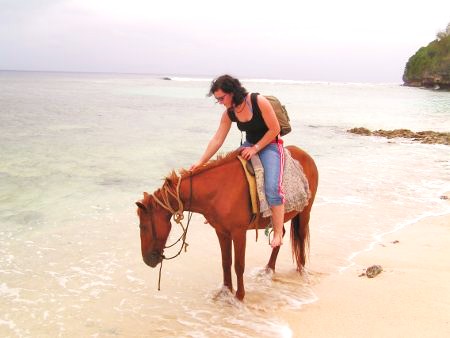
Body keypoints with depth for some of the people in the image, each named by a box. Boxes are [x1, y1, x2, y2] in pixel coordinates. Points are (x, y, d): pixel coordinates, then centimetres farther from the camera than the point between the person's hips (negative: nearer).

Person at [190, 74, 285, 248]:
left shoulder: (259, 101, -22)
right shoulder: (229, 113, -5)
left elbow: (275, 129, -19)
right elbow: (217, 139, -4)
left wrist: (255, 148, -19)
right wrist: (201, 162, -10)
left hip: (270, 145, -7)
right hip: (249, 145, 7)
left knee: (272, 188, -24)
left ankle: (278, 233, -18)